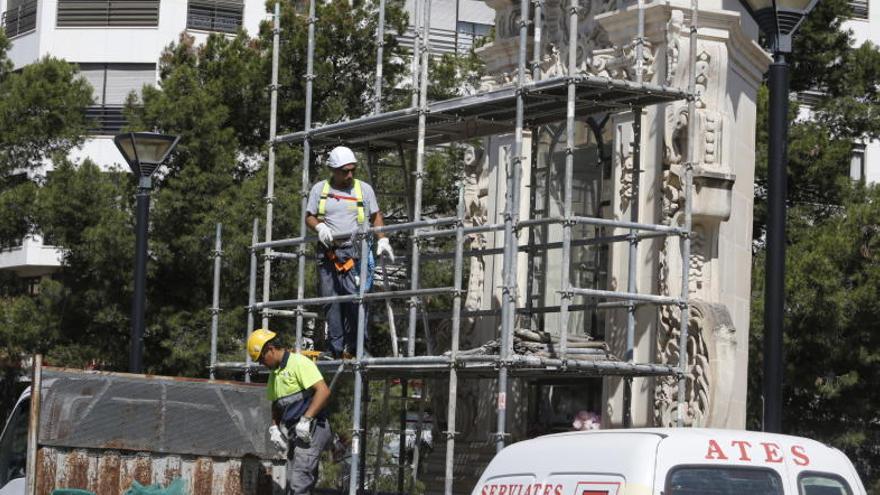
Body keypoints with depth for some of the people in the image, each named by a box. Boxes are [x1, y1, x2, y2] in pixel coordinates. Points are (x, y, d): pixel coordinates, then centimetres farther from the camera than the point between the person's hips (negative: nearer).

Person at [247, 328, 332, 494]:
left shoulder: (299, 363, -11)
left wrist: (306, 420, -22)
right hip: (293, 433, 10)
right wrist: (274, 428, 12)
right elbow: (276, 404, 29)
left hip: (310, 430, -9)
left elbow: (323, 391, -20)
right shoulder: (274, 373, 17)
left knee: (299, 481, -16)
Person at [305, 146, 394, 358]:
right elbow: (309, 217, 12)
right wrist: (319, 227, -10)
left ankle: (355, 348, -10)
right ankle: (337, 350, 3)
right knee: (330, 301, 0)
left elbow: (376, 216, 14)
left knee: (354, 297, -15)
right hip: (327, 252, 2)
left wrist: (382, 240, 1)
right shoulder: (319, 189, 12)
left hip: (354, 251, -2)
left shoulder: (364, 189, 11)